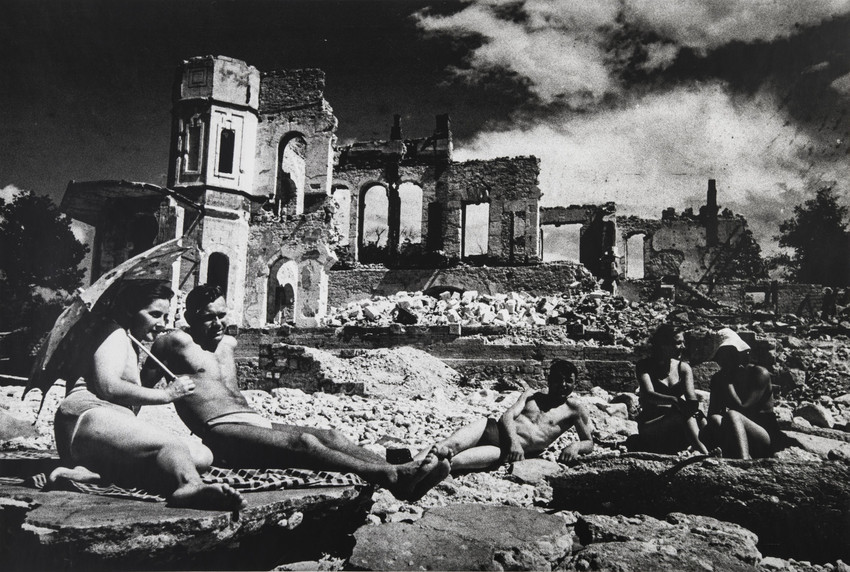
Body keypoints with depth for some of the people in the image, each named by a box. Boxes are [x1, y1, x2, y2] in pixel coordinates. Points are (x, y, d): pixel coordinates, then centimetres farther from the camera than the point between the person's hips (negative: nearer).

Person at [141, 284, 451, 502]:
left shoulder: (228, 343, 26)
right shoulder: (177, 342, 4)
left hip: (258, 422, 8)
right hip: (222, 433, -8)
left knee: (329, 435, -16)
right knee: (303, 442, -32)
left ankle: (404, 479, -34)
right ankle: (394, 476, -48)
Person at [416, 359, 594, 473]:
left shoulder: (574, 409, 15)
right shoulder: (531, 395, 21)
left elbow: (589, 442, 17)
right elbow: (507, 416, 5)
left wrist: (576, 446, -9)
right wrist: (513, 441, -16)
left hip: (518, 451, -4)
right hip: (498, 432, 4)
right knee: (452, 445, -24)